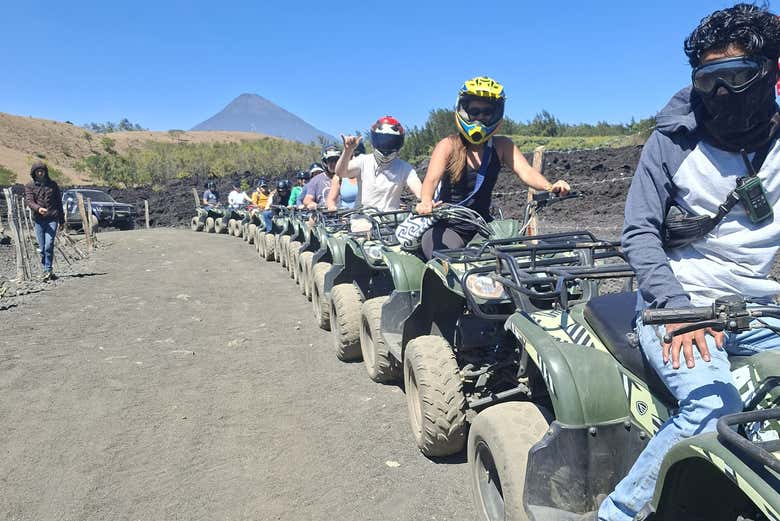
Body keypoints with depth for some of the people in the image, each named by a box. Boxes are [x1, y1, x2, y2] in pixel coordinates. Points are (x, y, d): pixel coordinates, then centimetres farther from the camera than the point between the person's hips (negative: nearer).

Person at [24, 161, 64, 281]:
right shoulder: (29, 186, 8)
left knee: (49, 246, -13)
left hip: (52, 219, -1)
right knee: (42, 248, 4)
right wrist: (38, 208, -27)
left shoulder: (53, 185, 10)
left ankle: (48, 271, -6)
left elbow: (59, 202, 14)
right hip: (39, 220, 1)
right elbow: (29, 200, -6)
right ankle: (48, 272, 14)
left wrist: (62, 219, 13)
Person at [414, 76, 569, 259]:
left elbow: (526, 171, -12)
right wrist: (426, 202, -45)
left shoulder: (502, 146, 3)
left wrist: (551, 187, -34)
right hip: (446, 228, -3)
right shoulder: (448, 146, -7)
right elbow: (432, 178, -22)